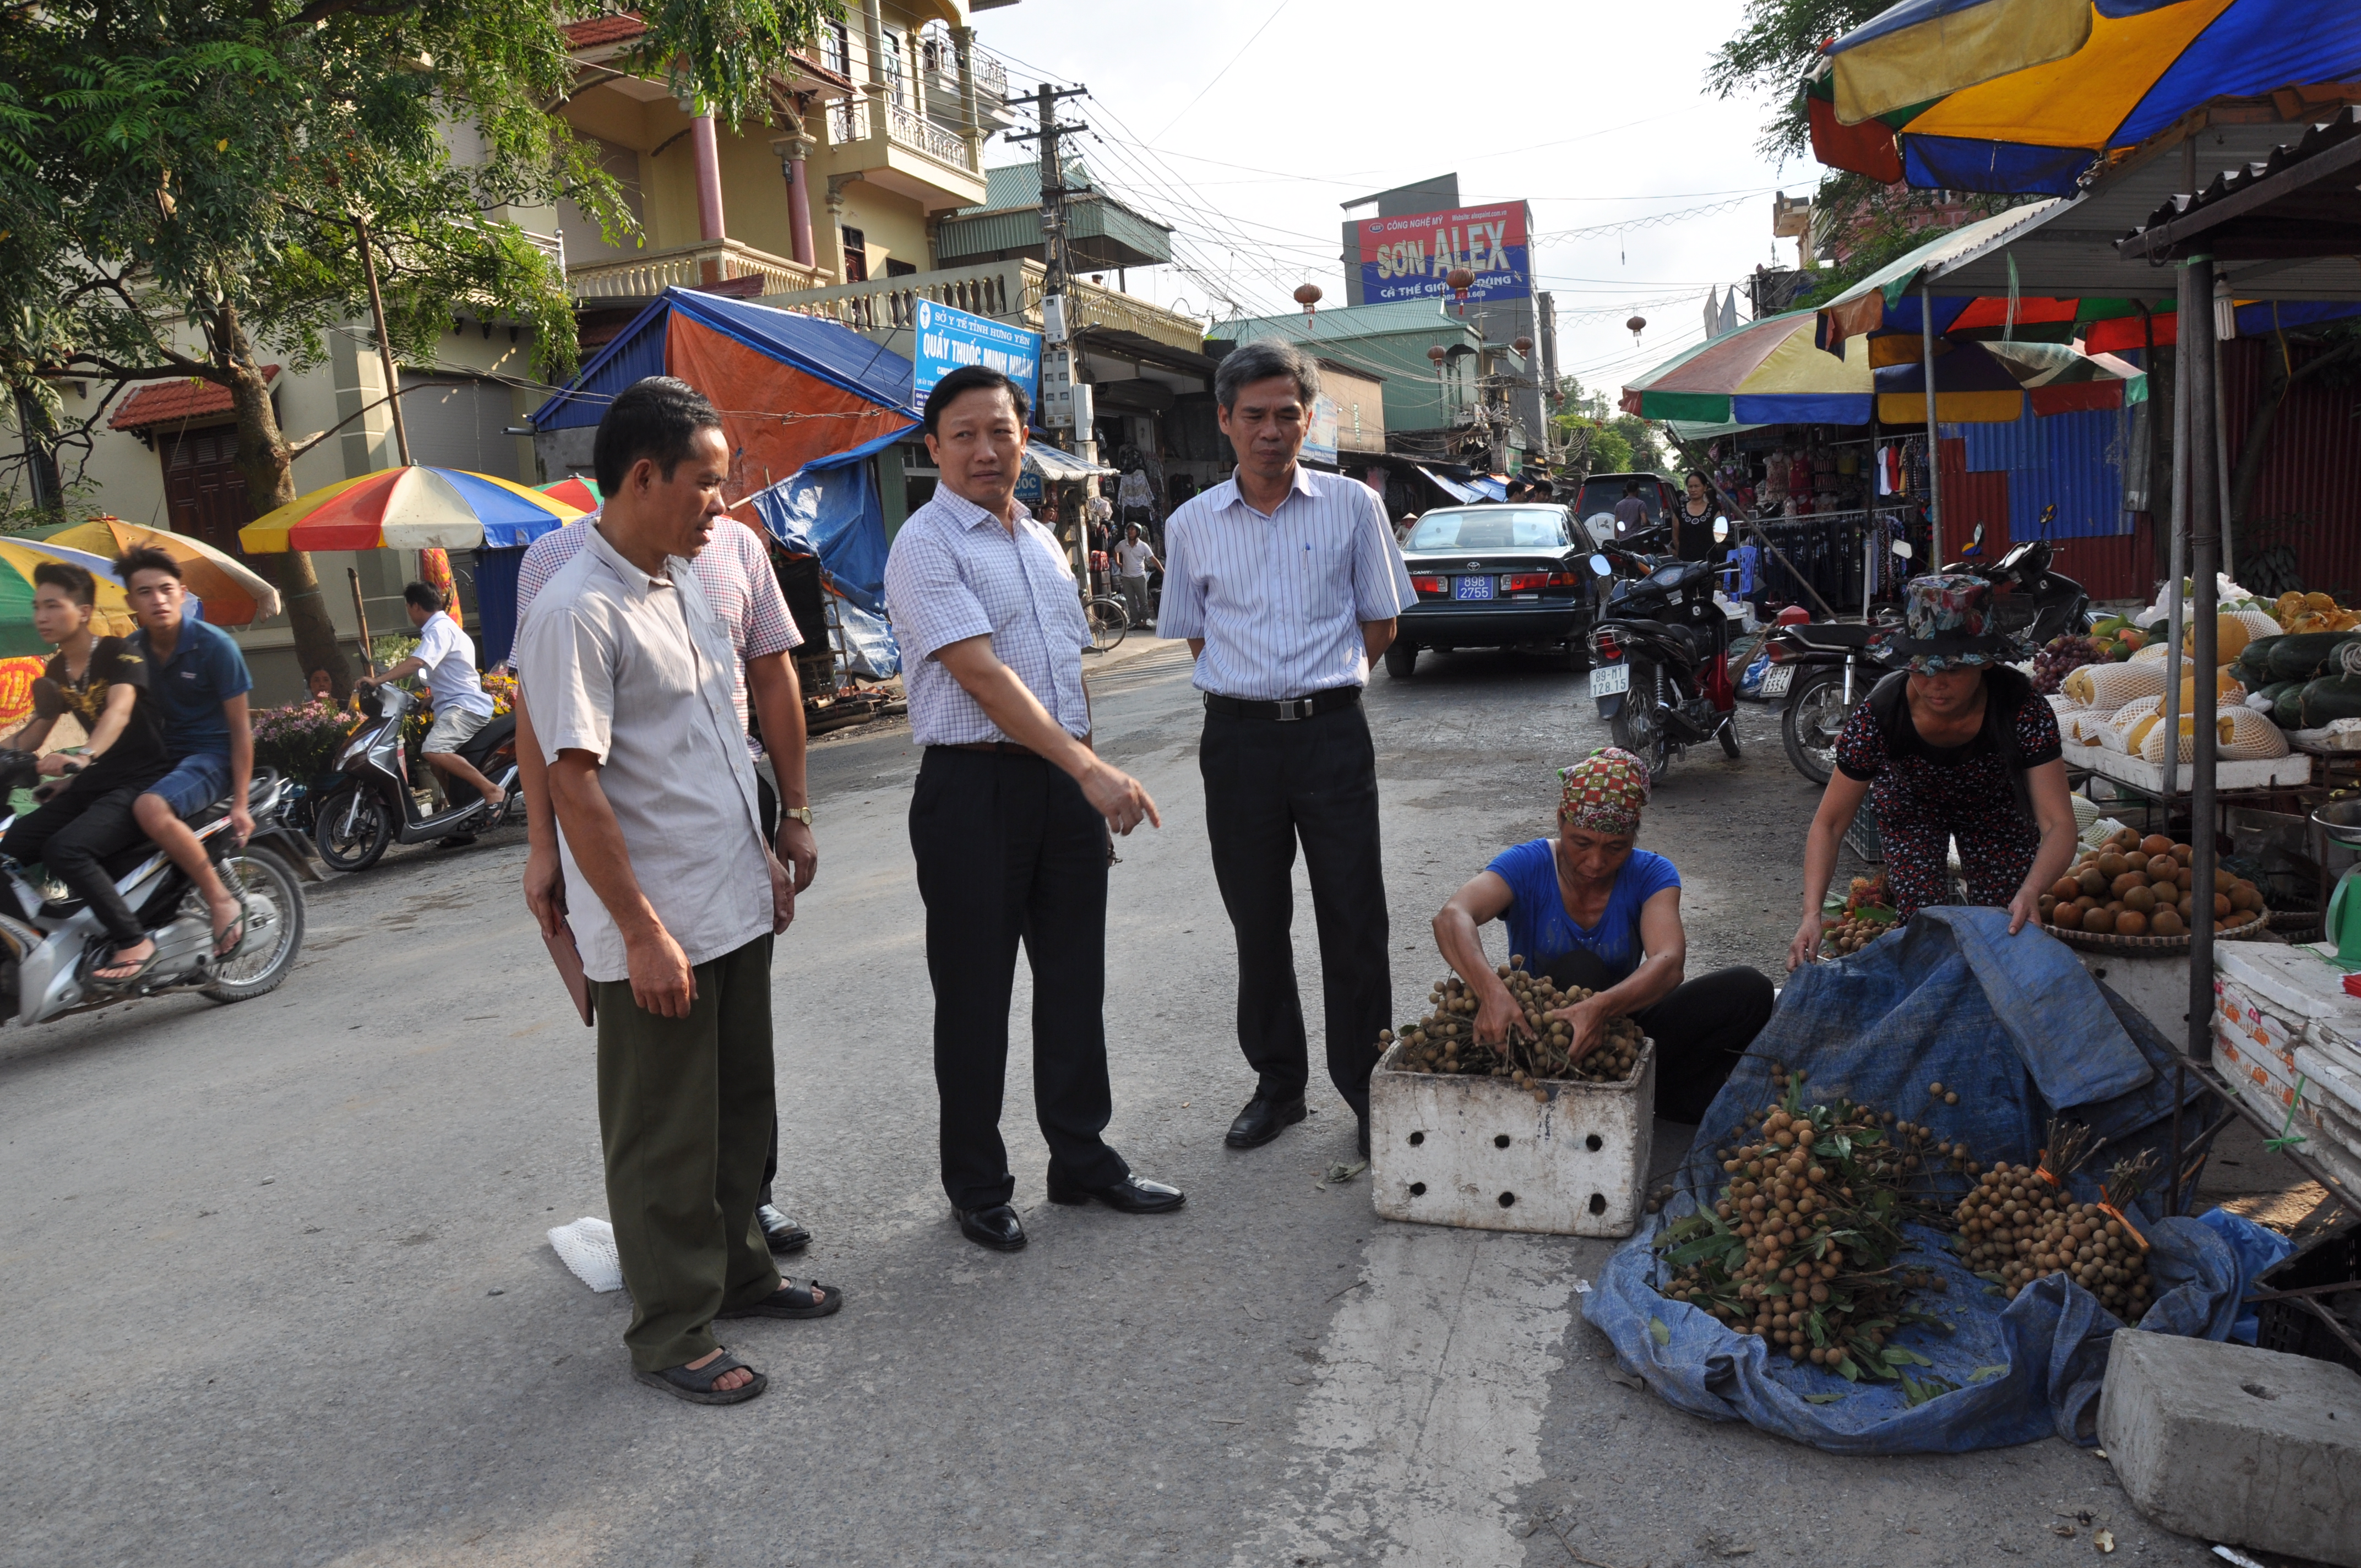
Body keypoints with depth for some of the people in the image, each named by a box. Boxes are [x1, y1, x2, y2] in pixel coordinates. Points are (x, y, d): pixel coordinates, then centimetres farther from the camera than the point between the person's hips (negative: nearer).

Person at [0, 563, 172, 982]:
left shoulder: (119, 652, -11)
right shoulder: (55, 672, 13)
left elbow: (120, 709, -29)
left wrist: (83, 757, -47)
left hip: (144, 779, -8)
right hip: (95, 782, 8)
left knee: (65, 849, -28)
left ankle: (134, 942, -20)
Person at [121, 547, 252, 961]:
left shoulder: (214, 645, -11)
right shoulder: (132, 649, 5)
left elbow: (240, 727, -10)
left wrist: (240, 803, -14)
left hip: (212, 757, -7)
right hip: (162, 756, 7)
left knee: (151, 808, -34)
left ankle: (223, 902, -23)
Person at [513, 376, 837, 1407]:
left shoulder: (682, 583, 10)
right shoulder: (576, 613, -18)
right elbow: (573, 782, -21)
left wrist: (762, 853, 18)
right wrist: (642, 931, -21)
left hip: (735, 907, 9)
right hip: (657, 931, -8)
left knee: (740, 1111, 20)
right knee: (665, 1140, 6)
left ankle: (736, 1272, 38)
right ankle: (671, 1333, 21)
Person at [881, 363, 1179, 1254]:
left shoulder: (1042, 540, 15)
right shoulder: (926, 546, -9)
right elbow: (984, 677, -19)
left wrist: (1089, 779, 14)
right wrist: (1092, 770, -26)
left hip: (1065, 783, 7)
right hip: (975, 788, -7)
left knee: (1075, 980, 13)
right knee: (976, 998, 4)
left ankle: (1083, 1160, 28)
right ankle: (977, 1190, 19)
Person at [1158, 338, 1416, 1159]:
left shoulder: (1352, 505, 2)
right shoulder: (1191, 525, 6)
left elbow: (1379, 624, 9)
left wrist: (1314, 686, 6)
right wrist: (1263, 689, 8)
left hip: (1332, 729, -1)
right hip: (1238, 736, 2)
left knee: (1354, 918, 1)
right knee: (1257, 921, 10)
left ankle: (1367, 1087, 15)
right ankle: (1277, 1084, 24)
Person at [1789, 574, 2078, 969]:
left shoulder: (2023, 709, -37)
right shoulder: (1878, 716, -36)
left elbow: (2059, 825, -39)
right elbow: (1829, 824, -28)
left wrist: (2031, 891, -60)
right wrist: (1812, 913, -41)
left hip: (1996, 807, 1)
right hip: (1913, 806, 0)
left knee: (2005, 932, -5)